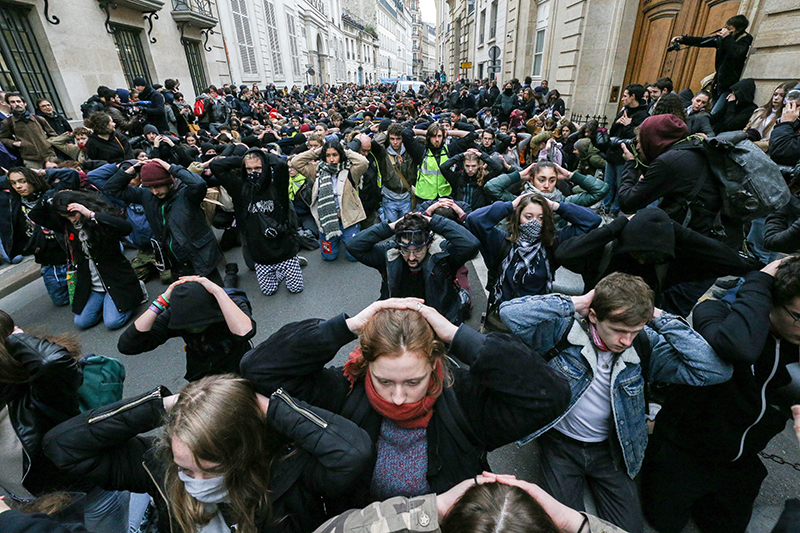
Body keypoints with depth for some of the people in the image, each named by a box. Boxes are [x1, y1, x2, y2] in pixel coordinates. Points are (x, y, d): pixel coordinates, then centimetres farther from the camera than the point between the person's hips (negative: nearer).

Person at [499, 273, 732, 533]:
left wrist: (661, 319, -25)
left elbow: (716, 370, -22)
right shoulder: (566, 329, -23)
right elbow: (510, 312, -36)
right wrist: (574, 303, -34)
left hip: (608, 448, 3)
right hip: (561, 443, -2)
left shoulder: (646, 344, -14)